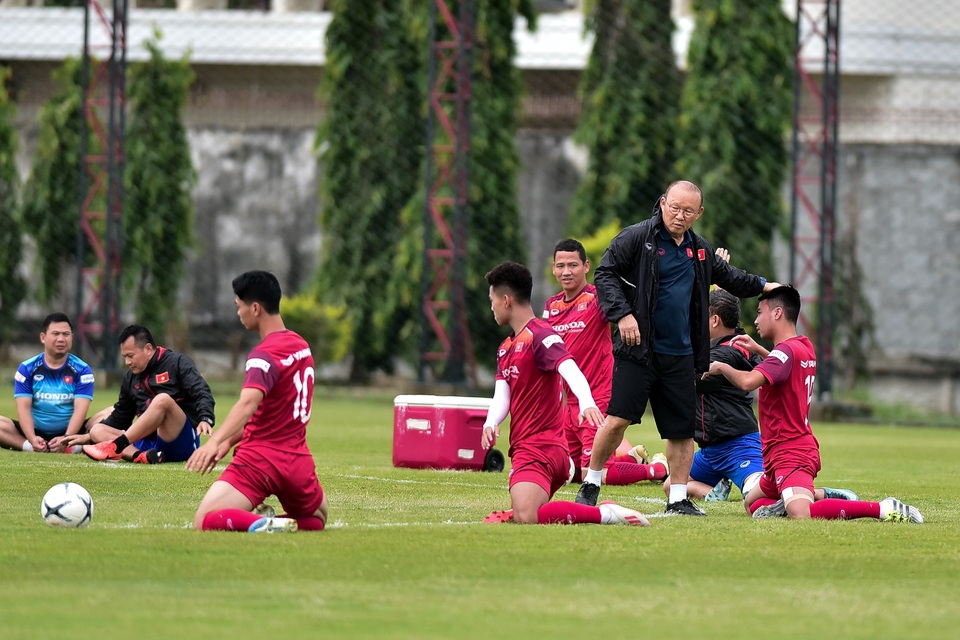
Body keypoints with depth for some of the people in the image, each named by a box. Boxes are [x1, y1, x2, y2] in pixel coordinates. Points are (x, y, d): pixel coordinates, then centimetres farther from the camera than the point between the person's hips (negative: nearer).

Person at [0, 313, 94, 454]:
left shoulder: (82, 370, 0)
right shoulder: (26, 368, 2)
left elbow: (80, 409, -11)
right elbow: (24, 407, -7)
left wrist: (66, 439, -29)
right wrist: (32, 439, -26)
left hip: (69, 433, -1)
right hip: (36, 432, 1)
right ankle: (30, 446, -39)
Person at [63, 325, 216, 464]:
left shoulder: (177, 363, 1)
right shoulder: (130, 378, 19)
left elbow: (202, 394, -12)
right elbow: (119, 418, 28)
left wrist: (206, 419, -31)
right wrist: (89, 437, 21)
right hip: (148, 443, 7)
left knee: (162, 400, -31)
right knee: (97, 430, -6)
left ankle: (115, 447, -35)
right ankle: (142, 456, -35)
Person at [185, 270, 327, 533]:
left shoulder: (265, 355, -14)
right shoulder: (302, 346, 12)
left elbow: (248, 403, -33)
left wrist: (214, 442, -46)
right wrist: (231, 441, 18)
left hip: (259, 461, -7)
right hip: (298, 461, 7)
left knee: (205, 521, -7)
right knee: (317, 518, 28)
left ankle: (262, 524, -31)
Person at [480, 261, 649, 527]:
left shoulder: (540, 335, -10)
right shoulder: (506, 348, 19)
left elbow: (570, 370, -26)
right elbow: (502, 394, 8)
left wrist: (586, 402, -47)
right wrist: (490, 424, -14)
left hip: (539, 447, -10)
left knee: (526, 518, -28)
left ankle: (606, 514, -21)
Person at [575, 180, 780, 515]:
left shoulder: (700, 250, 15)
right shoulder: (636, 238, -5)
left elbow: (726, 275, 33)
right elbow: (605, 273, -8)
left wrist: (761, 285, 39)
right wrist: (622, 313, -19)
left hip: (680, 355, 6)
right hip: (638, 349, -6)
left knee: (682, 429, 5)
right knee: (618, 418, -14)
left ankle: (678, 498, 14)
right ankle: (590, 485, 1)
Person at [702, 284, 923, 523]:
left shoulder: (786, 350, -16)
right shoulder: (804, 347, 15)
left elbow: (748, 381, -31)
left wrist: (722, 367, -12)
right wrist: (757, 349, 35)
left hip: (790, 454, -11)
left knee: (801, 515, -33)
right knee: (751, 503, 26)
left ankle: (881, 508, -29)